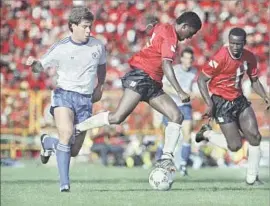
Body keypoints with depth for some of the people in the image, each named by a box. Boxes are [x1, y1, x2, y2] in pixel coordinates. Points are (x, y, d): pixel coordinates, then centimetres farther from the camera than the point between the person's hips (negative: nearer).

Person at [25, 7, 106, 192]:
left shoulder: (98, 46, 5)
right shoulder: (60, 48, -5)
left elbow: (102, 66, 25)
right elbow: (41, 66, 1)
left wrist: (99, 86, 18)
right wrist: (33, 63, -21)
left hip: (85, 99, 3)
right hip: (64, 95, -3)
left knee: (73, 151, 3)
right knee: (67, 133, -29)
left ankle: (48, 142, 38)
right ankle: (64, 184, -23)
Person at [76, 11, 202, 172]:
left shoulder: (162, 28, 17)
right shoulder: (170, 36, -11)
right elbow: (166, 65, -21)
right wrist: (180, 92, -25)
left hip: (153, 84, 11)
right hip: (141, 76, -11)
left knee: (177, 117, -3)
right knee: (117, 117, -21)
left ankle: (166, 158, -8)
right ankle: (74, 129, -10)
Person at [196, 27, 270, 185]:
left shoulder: (250, 58, -3)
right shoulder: (221, 58, -21)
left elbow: (254, 81, 13)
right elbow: (201, 80, -15)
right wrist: (209, 103, -23)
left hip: (239, 100, 6)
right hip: (221, 102, -6)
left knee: (255, 136, -7)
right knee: (235, 145, -8)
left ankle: (252, 177, 6)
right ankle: (207, 133, 19)